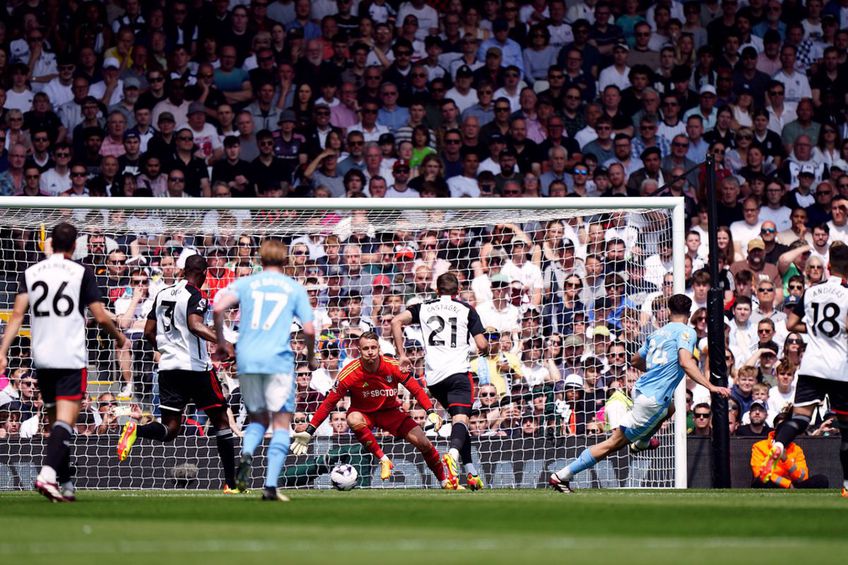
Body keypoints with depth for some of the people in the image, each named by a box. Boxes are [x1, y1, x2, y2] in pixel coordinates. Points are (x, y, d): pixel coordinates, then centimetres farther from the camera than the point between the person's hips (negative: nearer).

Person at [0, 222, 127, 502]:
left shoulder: (30, 273, 8)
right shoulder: (81, 272, -2)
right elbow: (101, 316, -2)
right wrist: (119, 337, 16)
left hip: (42, 358, 4)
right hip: (72, 358, -4)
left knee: (55, 422, 15)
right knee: (65, 421, -11)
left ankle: (65, 485, 19)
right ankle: (48, 474, -31)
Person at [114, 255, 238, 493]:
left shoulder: (163, 294, 13)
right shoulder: (195, 296, -8)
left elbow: (149, 332, 16)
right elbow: (194, 325, -27)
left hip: (168, 367, 6)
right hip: (196, 366, -6)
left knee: (169, 430, 4)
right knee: (221, 420, 7)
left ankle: (135, 429, -28)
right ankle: (231, 483, 5)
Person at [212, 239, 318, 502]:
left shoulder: (244, 283, 11)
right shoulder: (295, 288, 9)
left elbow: (218, 308, -6)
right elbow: (309, 329, 1)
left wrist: (221, 342, 7)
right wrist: (311, 357, 19)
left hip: (247, 360, 2)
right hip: (279, 361, -2)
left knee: (258, 418, 19)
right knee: (281, 423, 3)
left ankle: (246, 454, -13)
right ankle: (271, 485, -9)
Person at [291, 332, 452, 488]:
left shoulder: (392, 366, -19)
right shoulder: (350, 374, -23)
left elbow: (416, 390, -11)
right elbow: (329, 403, -16)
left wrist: (431, 412, -26)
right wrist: (309, 432, -19)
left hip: (390, 411, 2)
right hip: (363, 412, -2)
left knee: (424, 444, -9)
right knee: (354, 420, -38)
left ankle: (445, 482, 15)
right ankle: (383, 460, -28)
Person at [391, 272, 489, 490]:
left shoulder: (424, 308, 16)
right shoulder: (466, 309, 9)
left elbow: (396, 321, 1)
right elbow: (482, 345, 2)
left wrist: (402, 355, 6)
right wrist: (484, 350, 26)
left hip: (433, 375, 4)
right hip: (458, 370, -4)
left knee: (458, 418, 18)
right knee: (460, 419, -15)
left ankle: (471, 473, 14)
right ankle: (453, 453, -47)